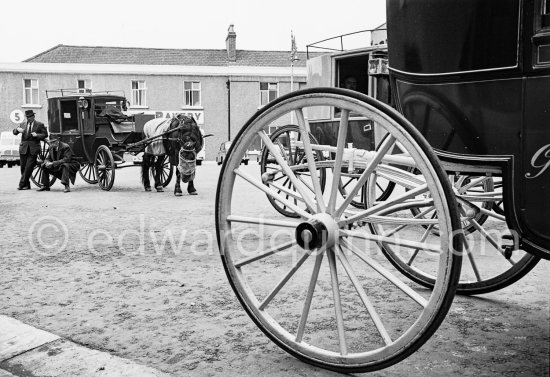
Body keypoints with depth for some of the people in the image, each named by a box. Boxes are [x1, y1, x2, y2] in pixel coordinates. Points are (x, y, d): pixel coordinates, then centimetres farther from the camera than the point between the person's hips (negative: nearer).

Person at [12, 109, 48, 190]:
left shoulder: (40, 125, 6)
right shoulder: (22, 124, 14)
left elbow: (45, 134, 5)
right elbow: (14, 132, 15)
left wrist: (37, 135, -12)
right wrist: (17, 129, -8)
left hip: (33, 149, -4)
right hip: (23, 148, 4)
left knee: (28, 167, -11)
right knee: (23, 167, 4)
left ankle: (22, 184, -9)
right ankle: (27, 185, 13)